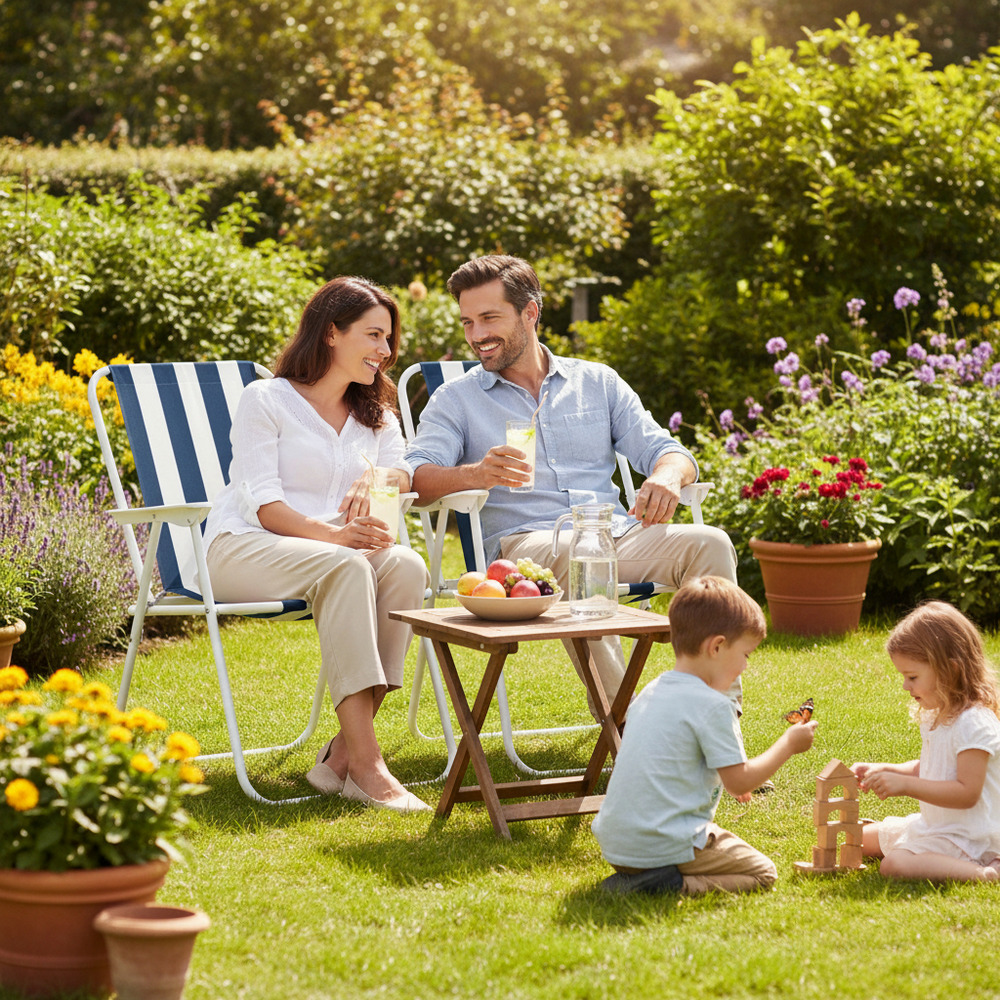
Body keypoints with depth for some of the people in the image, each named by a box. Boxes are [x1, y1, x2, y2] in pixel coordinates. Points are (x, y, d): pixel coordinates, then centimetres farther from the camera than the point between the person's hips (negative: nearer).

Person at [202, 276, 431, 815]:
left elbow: (401, 476, 5)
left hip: (331, 547, 6)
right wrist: (333, 535, -27)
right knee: (346, 567, -36)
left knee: (405, 565, -28)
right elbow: (262, 502, -11)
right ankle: (366, 766, -41)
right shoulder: (264, 400, 1)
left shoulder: (377, 416, 21)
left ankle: (342, 754, -29)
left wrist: (376, 480, -21)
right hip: (242, 548, -5)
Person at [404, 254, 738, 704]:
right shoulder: (455, 400, 14)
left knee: (709, 543, -25)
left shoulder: (597, 381, 21)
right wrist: (475, 474, -25)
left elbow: (665, 451, 15)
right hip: (522, 543, -3)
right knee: (573, 556, -39)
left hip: (616, 534, 3)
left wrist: (666, 477, -11)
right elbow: (417, 477, -2)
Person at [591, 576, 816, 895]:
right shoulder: (713, 706, -14)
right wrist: (788, 744, 2)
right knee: (762, 872, 4)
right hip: (666, 843, -9)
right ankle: (676, 886, -15)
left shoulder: (649, 693, 12)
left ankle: (632, 878, 8)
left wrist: (729, 780, 29)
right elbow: (740, 781, -11)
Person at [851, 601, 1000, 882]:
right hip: (932, 825, 11)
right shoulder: (936, 717, 8)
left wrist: (905, 785, -27)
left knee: (895, 864, -29)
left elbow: (967, 793, -28)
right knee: (863, 838, 20)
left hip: (967, 838, -11)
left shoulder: (974, 723, -23)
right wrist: (884, 771, 4)